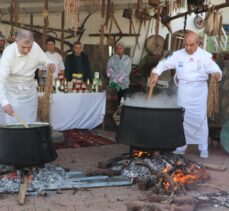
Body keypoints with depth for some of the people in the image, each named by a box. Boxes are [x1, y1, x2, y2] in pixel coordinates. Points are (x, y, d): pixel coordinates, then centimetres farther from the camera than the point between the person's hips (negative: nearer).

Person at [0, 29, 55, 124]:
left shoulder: (35, 47, -14)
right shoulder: (9, 52, -27)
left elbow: (44, 59, 6)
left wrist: (50, 64, -19)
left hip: (30, 91, 4)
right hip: (13, 92, -4)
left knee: (31, 122, 10)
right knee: (13, 122, -5)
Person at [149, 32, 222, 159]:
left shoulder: (206, 56, -7)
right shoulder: (178, 55, -1)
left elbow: (216, 70, -11)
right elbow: (163, 64, 3)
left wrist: (217, 74, -34)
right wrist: (155, 74, -13)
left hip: (199, 90, -2)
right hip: (183, 90, 2)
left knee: (200, 118, -2)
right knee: (182, 118, 8)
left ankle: (203, 148, 10)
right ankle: (181, 146, 21)